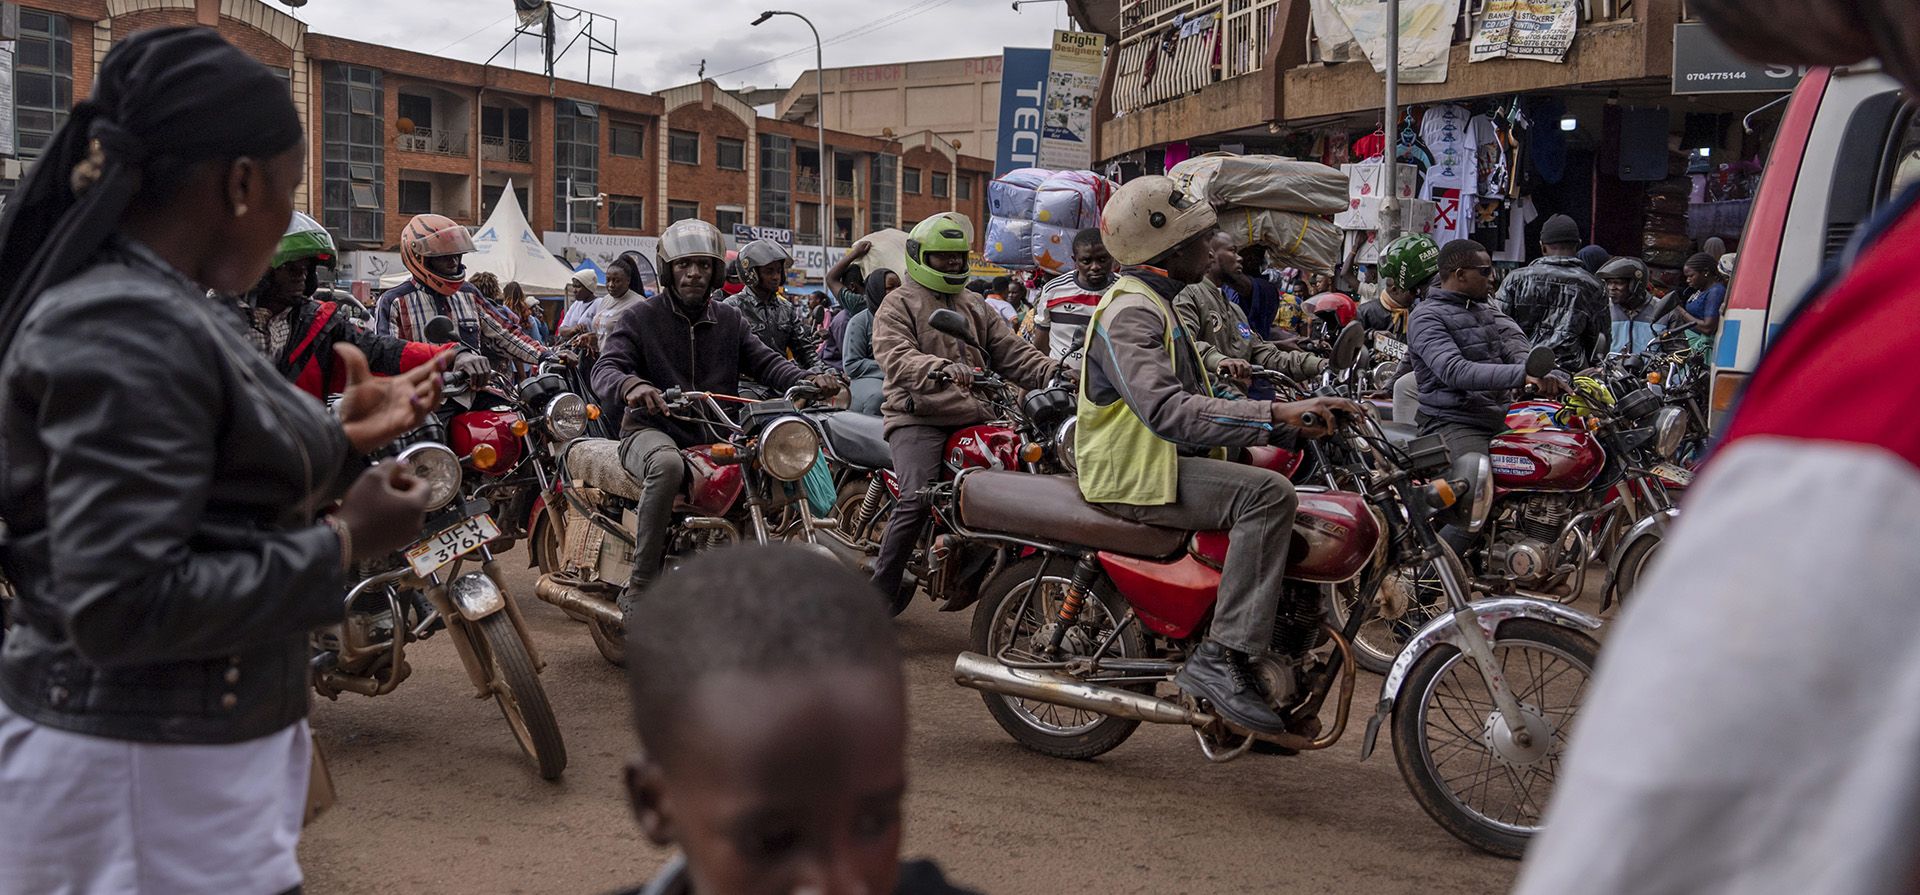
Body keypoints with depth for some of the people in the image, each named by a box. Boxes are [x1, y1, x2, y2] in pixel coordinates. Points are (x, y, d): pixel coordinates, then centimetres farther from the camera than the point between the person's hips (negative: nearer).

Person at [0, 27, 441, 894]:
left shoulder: (161, 306, 9)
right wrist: (344, 545, -20)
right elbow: (124, 605, -28)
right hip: (145, 775, -10)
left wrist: (340, 437, 11)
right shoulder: (127, 330, -22)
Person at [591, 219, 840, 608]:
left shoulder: (730, 321, 16)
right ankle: (640, 586, -32)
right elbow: (605, 369, -11)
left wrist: (807, 380, -18)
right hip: (652, 431, -5)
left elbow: (765, 361, 4)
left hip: (714, 436, 5)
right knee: (668, 465, -40)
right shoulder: (639, 319, 2)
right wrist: (630, 385, -37)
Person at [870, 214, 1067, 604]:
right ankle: (881, 590, -14)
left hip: (973, 417, 6)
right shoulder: (899, 304, 4)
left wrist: (1053, 373, -2)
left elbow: (1011, 350, 17)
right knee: (917, 501, -23)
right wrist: (940, 369, -34)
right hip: (918, 416, -6)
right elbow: (896, 358, -14)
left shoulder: (975, 306, 25)